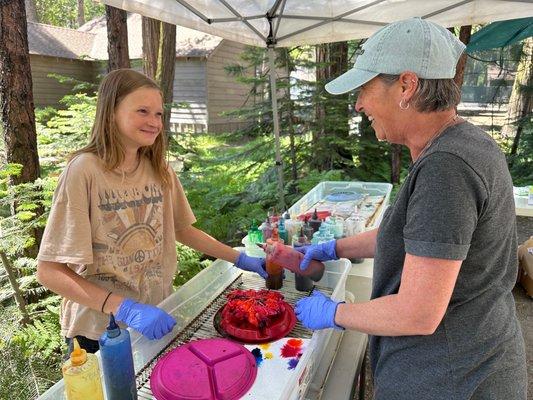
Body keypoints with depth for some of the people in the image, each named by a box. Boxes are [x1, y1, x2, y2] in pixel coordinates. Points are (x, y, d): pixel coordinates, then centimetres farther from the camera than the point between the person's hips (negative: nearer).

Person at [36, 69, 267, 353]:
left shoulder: (160, 170, -4)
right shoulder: (84, 170, -19)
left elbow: (182, 229, 8)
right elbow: (49, 271, -19)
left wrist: (240, 259, 0)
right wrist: (125, 309, -29)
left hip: (156, 320, 5)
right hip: (99, 331, -4)